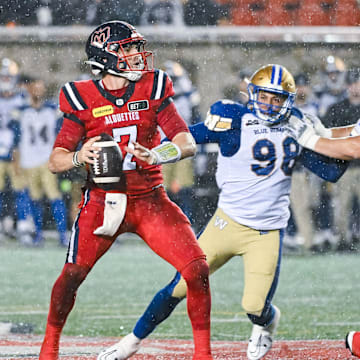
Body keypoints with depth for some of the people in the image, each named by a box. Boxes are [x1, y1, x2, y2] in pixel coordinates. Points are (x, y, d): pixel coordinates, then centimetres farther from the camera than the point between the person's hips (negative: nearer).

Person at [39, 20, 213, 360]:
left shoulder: (153, 88, 1)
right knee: (73, 273, -15)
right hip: (102, 201, -2)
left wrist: (156, 155, -25)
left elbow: (188, 143, -5)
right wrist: (78, 157, -26)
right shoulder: (83, 98, -4)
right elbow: (55, 160, -4)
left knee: (197, 269, -12)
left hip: (150, 200, 2)